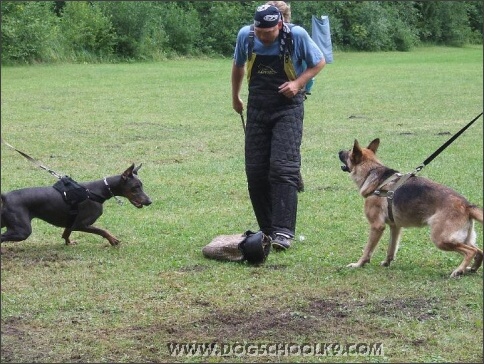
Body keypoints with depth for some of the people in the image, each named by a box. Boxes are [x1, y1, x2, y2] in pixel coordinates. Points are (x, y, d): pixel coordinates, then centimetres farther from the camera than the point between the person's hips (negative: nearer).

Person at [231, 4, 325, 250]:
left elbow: (319, 62, 0)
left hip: (287, 107, -4)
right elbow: (238, 65, 15)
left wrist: (298, 83, -15)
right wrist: (235, 97, 23)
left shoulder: (297, 36, -14)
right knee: (255, 171, 2)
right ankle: (266, 230, 13)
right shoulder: (245, 36, -5)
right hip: (257, 107, 4)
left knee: (283, 168, -16)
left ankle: (283, 232, -18)